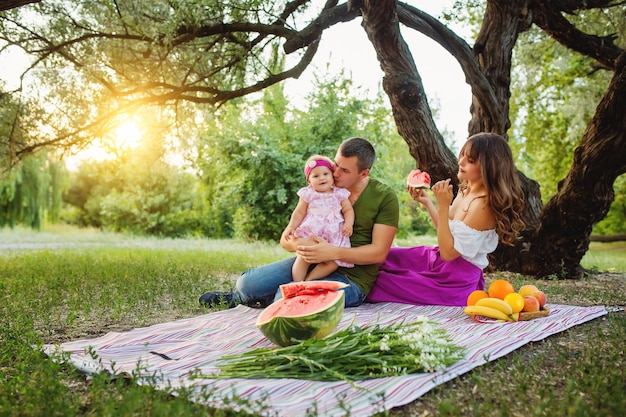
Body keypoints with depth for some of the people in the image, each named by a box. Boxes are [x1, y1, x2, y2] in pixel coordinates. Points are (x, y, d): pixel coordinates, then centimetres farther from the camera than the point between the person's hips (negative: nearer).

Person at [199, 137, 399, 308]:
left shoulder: (385, 197, -6)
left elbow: (379, 252, -13)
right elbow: (285, 239, 4)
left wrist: (333, 252, -27)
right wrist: (297, 244, -22)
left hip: (352, 277, -4)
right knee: (247, 283, -17)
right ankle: (240, 295, 22)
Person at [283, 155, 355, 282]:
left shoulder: (339, 194, 6)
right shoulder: (308, 194, 4)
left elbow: (348, 210, 7)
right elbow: (299, 212, 8)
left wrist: (348, 224, -10)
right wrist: (291, 227, -3)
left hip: (333, 236, 1)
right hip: (310, 234, -1)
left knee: (333, 263, -13)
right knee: (303, 257, -16)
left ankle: (308, 279, -7)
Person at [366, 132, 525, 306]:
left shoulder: (483, 205, -25)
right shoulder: (465, 191, 2)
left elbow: (448, 252, -25)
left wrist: (443, 205, -29)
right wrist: (426, 201, 3)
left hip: (454, 284, -9)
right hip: (438, 257, 9)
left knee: (378, 283, -4)